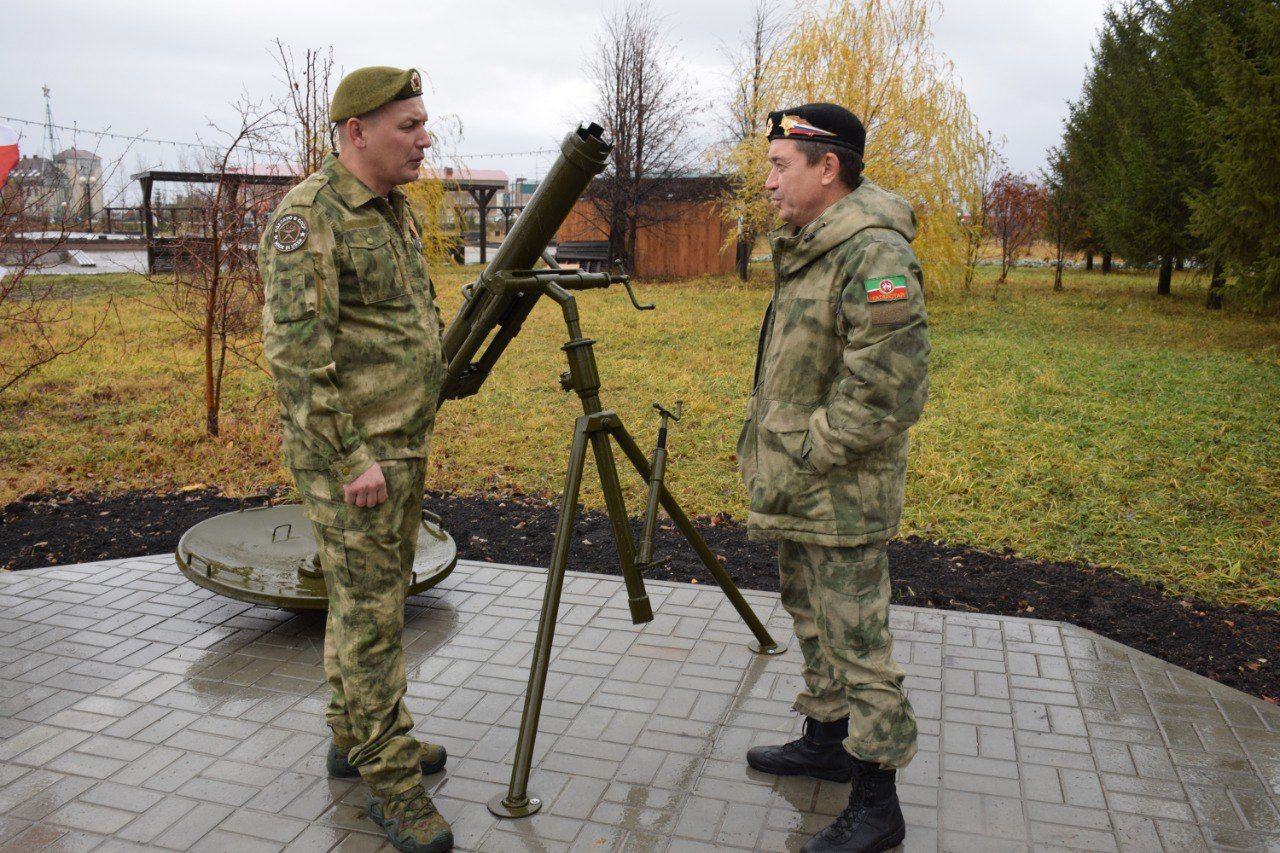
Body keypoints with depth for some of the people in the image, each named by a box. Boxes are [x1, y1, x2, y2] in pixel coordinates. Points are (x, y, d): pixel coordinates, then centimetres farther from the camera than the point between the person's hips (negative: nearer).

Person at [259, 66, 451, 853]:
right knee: (370, 611, -2)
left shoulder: (396, 211, 12)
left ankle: (357, 737, 32)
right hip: (348, 453, -9)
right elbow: (297, 350, -21)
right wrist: (351, 458, -22)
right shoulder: (309, 215, -16)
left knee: (373, 596, 17)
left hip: (402, 443, 9)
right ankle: (392, 780, 9)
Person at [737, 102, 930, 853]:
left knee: (857, 642, 0)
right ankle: (827, 740, 41)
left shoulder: (876, 255, -20)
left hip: (843, 496, -10)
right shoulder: (808, 247, 12)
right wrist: (766, 450, 14)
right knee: (813, 621, 22)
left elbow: (887, 395, -25)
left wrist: (799, 464, -18)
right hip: (798, 490, 10)